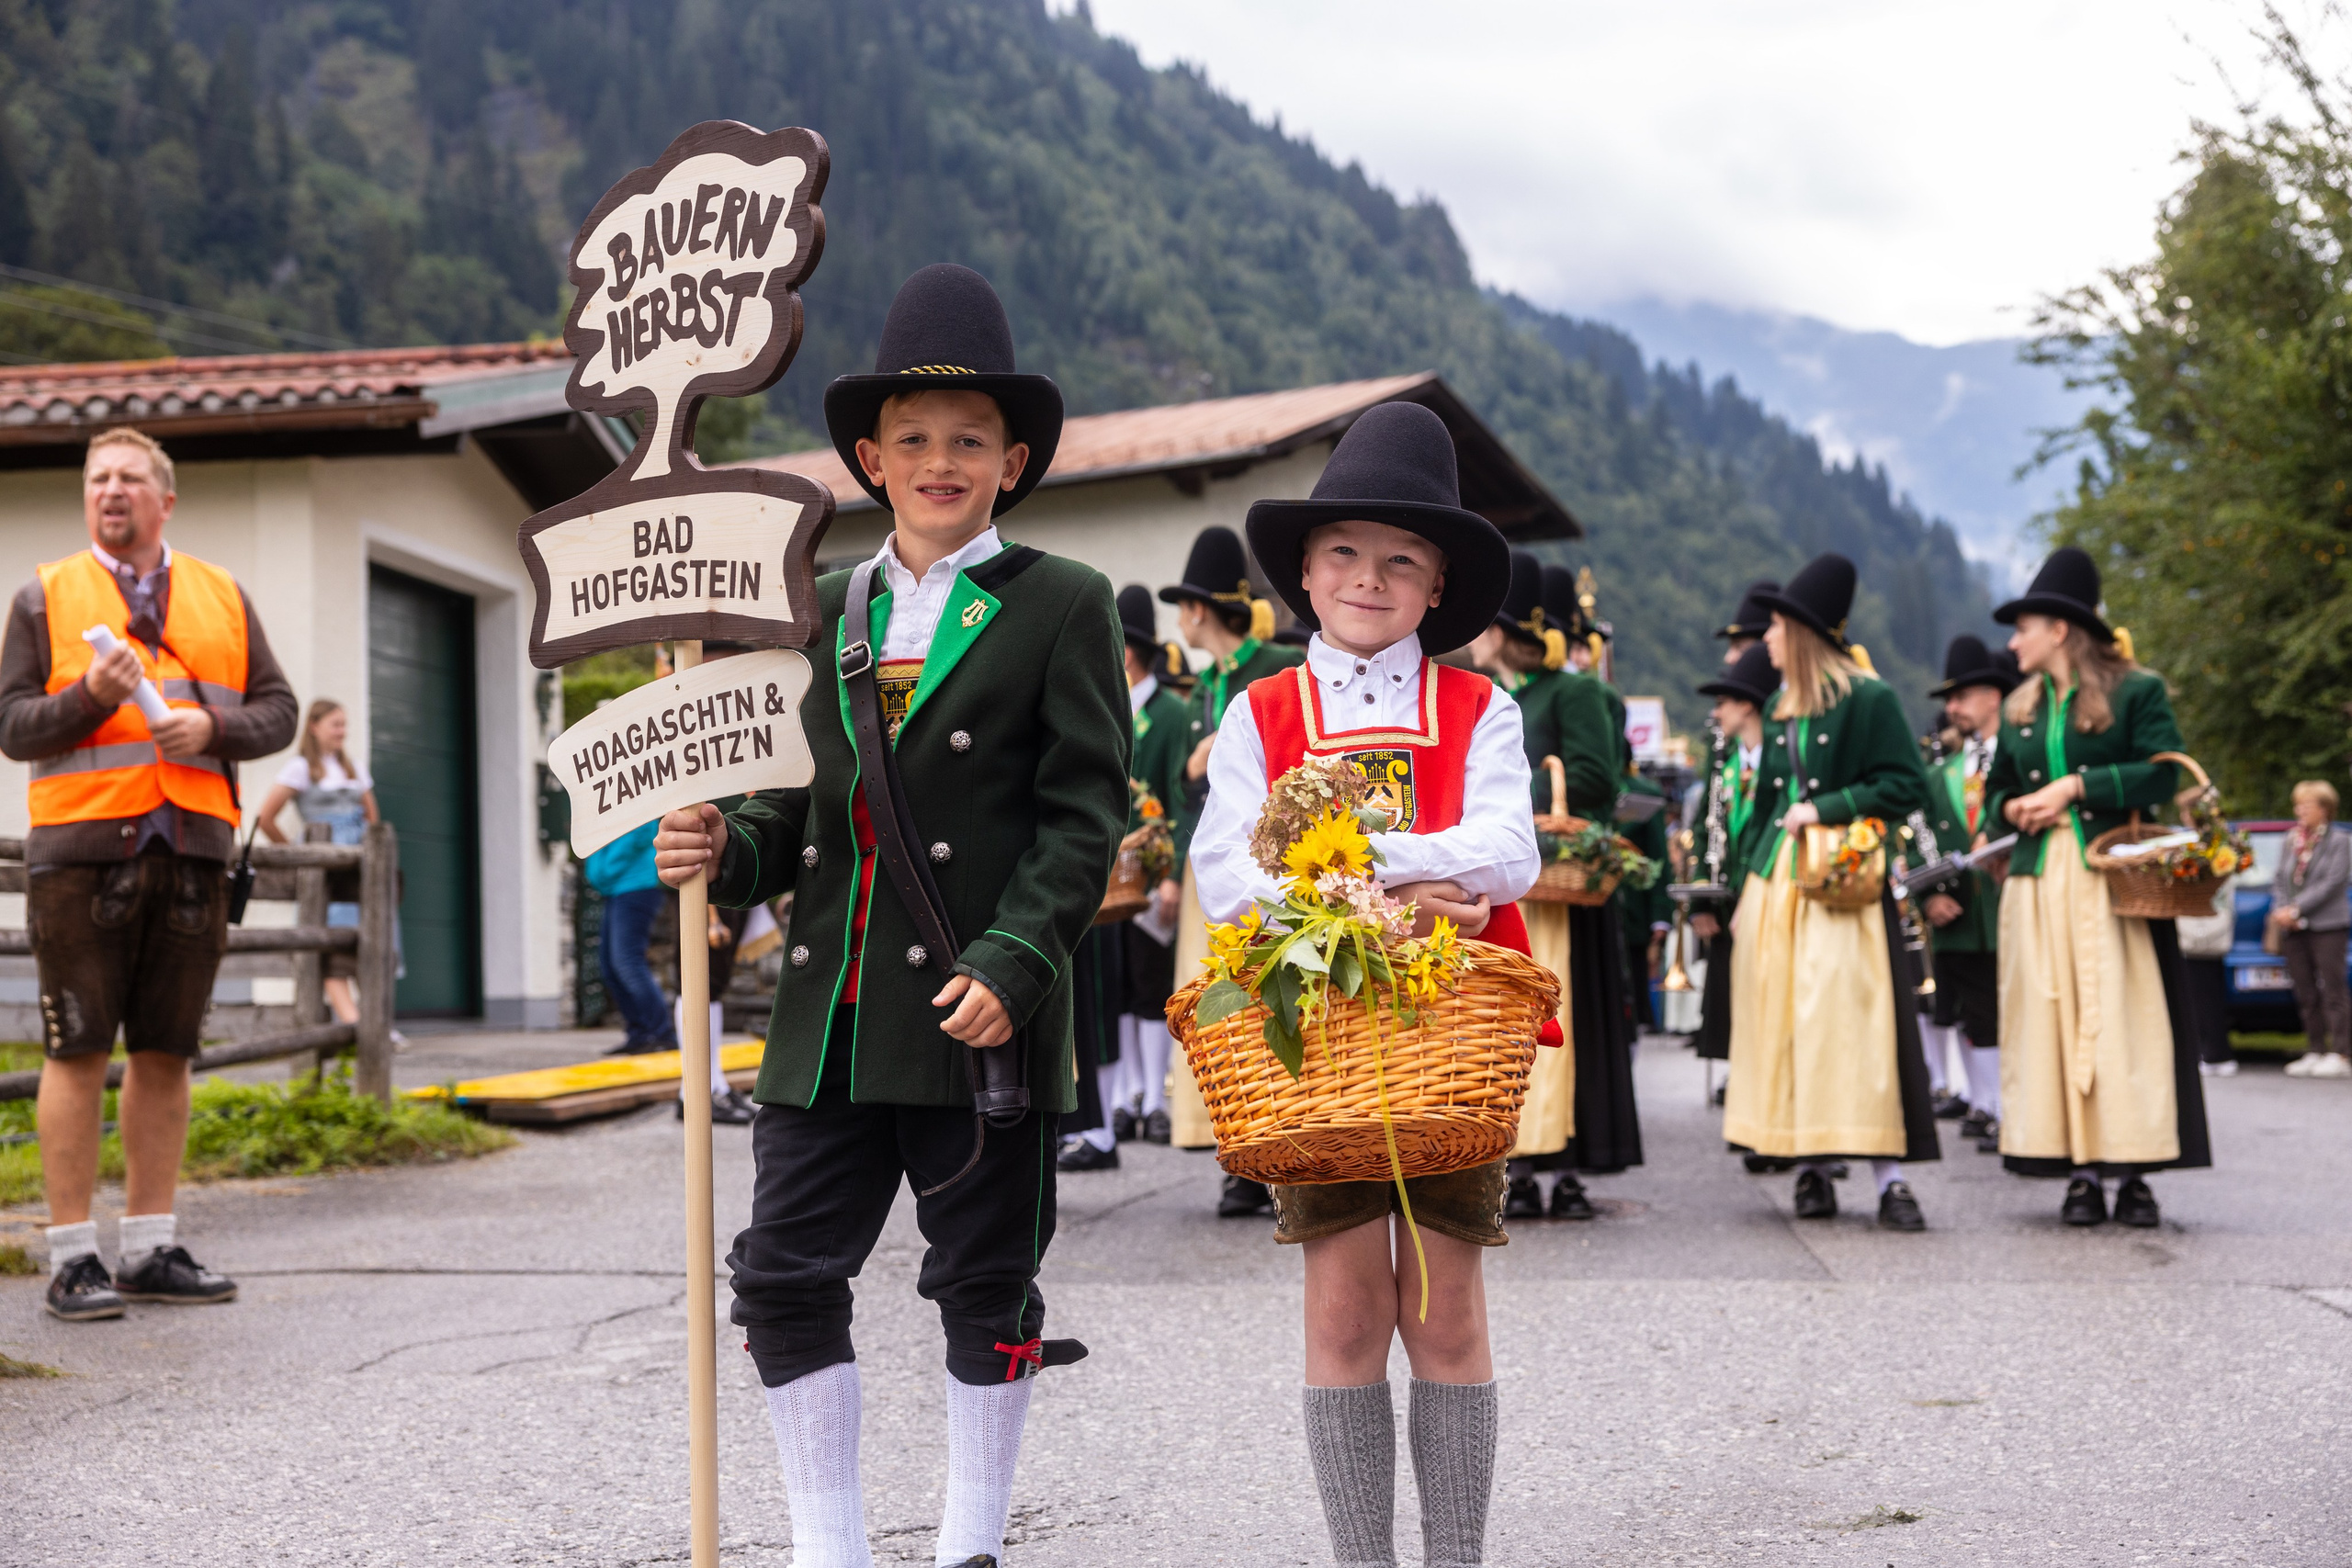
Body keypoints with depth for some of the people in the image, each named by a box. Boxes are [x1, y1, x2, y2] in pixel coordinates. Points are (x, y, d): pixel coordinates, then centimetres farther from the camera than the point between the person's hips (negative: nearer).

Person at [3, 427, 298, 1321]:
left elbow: (277, 711, 12)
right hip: (82, 846, -3)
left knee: (166, 1052, 6)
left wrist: (212, 727, -7)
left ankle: (149, 1248, 14)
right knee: (77, 1053, -4)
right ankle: (73, 1259, 0)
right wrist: (91, 695, -14)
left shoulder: (222, 597, 15)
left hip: (192, 849, 3)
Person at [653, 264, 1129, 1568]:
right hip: (831, 1015, 4)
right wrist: (727, 850, -3)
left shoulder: (1061, 607, 0)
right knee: (785, 1279, 3)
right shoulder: (825, 613, 14)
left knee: (985, 1289, 6)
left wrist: (1013, 961, -17)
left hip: (979, 1015, -4)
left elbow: (1084, 812, -6)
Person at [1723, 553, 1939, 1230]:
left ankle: (1889, 1178, -9)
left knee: (1855, 1021, -10)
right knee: (1785, 1026, 2)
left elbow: (1907, 787, -8)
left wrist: (1825, 808, -14)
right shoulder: (1780, 708, 16)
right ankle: (1810, 1167, 8)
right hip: (1775, 885, 6)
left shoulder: (1869, 699, -4)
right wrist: (1747, 890, 13)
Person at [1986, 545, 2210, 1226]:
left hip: (2114, 883, -5)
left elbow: (2162, 776, -9)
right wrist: (2012, 808, 2)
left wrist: (2076, 786, -13)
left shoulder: (2137, 692, 1)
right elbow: (1997, 789, 24)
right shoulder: (2019, 709, 17)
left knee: (2123, 1023, -6)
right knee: (2053, 1026, -1)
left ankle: (2134, 1172, -1)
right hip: (2039, 886, 5)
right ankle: (2080, 1174, 3)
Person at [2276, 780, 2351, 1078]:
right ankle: (2315, 1052, 11)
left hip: (2327, 927, -6)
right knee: (2306, 995, 6)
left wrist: (2296, 909, -15)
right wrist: (2280, 910, -7)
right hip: (2294, 930, 6)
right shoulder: (2290, 841, 15)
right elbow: (2279, 881, 12)